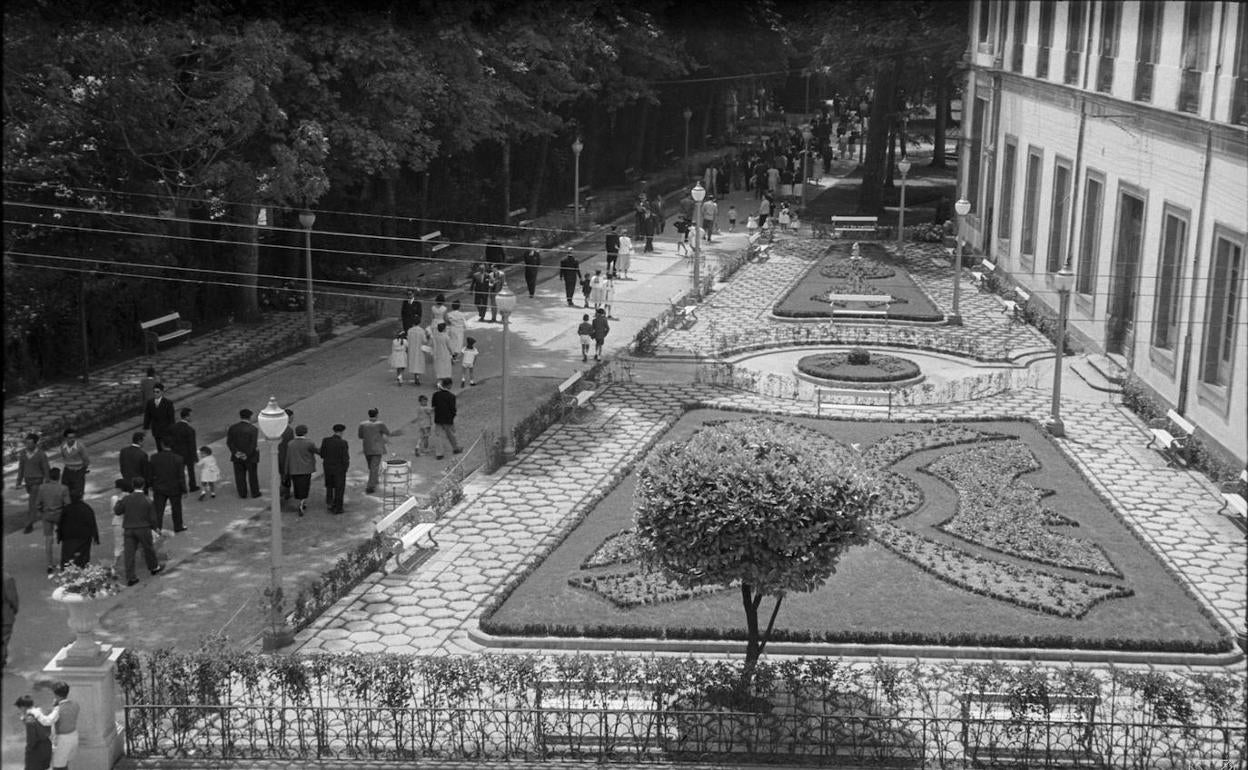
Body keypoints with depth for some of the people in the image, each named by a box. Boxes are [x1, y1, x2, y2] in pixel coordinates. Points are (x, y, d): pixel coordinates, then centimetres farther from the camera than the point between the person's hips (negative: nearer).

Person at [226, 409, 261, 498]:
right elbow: (254, 445, -18)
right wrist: (247, 455, -13)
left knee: (240, 476, 11)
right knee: (252, 475, 11)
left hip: (237, 457, 3)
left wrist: (235, 452, -9)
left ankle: (242, 493, 16)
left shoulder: (232, 428, -3)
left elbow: (229, 442, -6)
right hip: (250, 457, -2)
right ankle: (255, 493, 20)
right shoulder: (253, 429, -14)